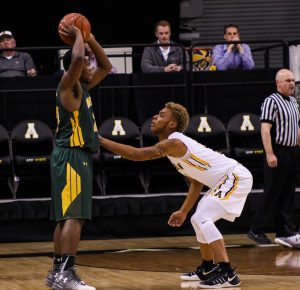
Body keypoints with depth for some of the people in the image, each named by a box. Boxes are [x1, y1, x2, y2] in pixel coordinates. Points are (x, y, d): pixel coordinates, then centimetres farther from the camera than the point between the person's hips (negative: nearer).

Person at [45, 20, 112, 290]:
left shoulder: (83, 87, 17)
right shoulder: (68, 86, -10)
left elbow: (106, 66, 27)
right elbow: (77, 59, -29)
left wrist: (91, 39, 14)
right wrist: (78, 36, -11)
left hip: (79, 156, 10)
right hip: (71, 156, -10)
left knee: (66, 217, 11)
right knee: (75, 217, -16)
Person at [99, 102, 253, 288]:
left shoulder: (174, 143, -19)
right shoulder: (178, 146, 13)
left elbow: (138, 154, -29)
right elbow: (196, 181, 21)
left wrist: (101, 140, -26)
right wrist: (183, 211, 20)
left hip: (236, 176, -10)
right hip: (229, 178, 10)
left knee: (203, 218, -19)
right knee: (199, 220, 19)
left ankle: (228, 274, -23)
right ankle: (208, 269, 32)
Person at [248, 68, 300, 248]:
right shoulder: (272, 101, -10)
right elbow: (265, 128, -17)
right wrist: (270, 154, -24)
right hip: (278, 153, -8)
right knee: (271, 194, -4)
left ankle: (285, 233, 11)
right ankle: (256, 230, 4)